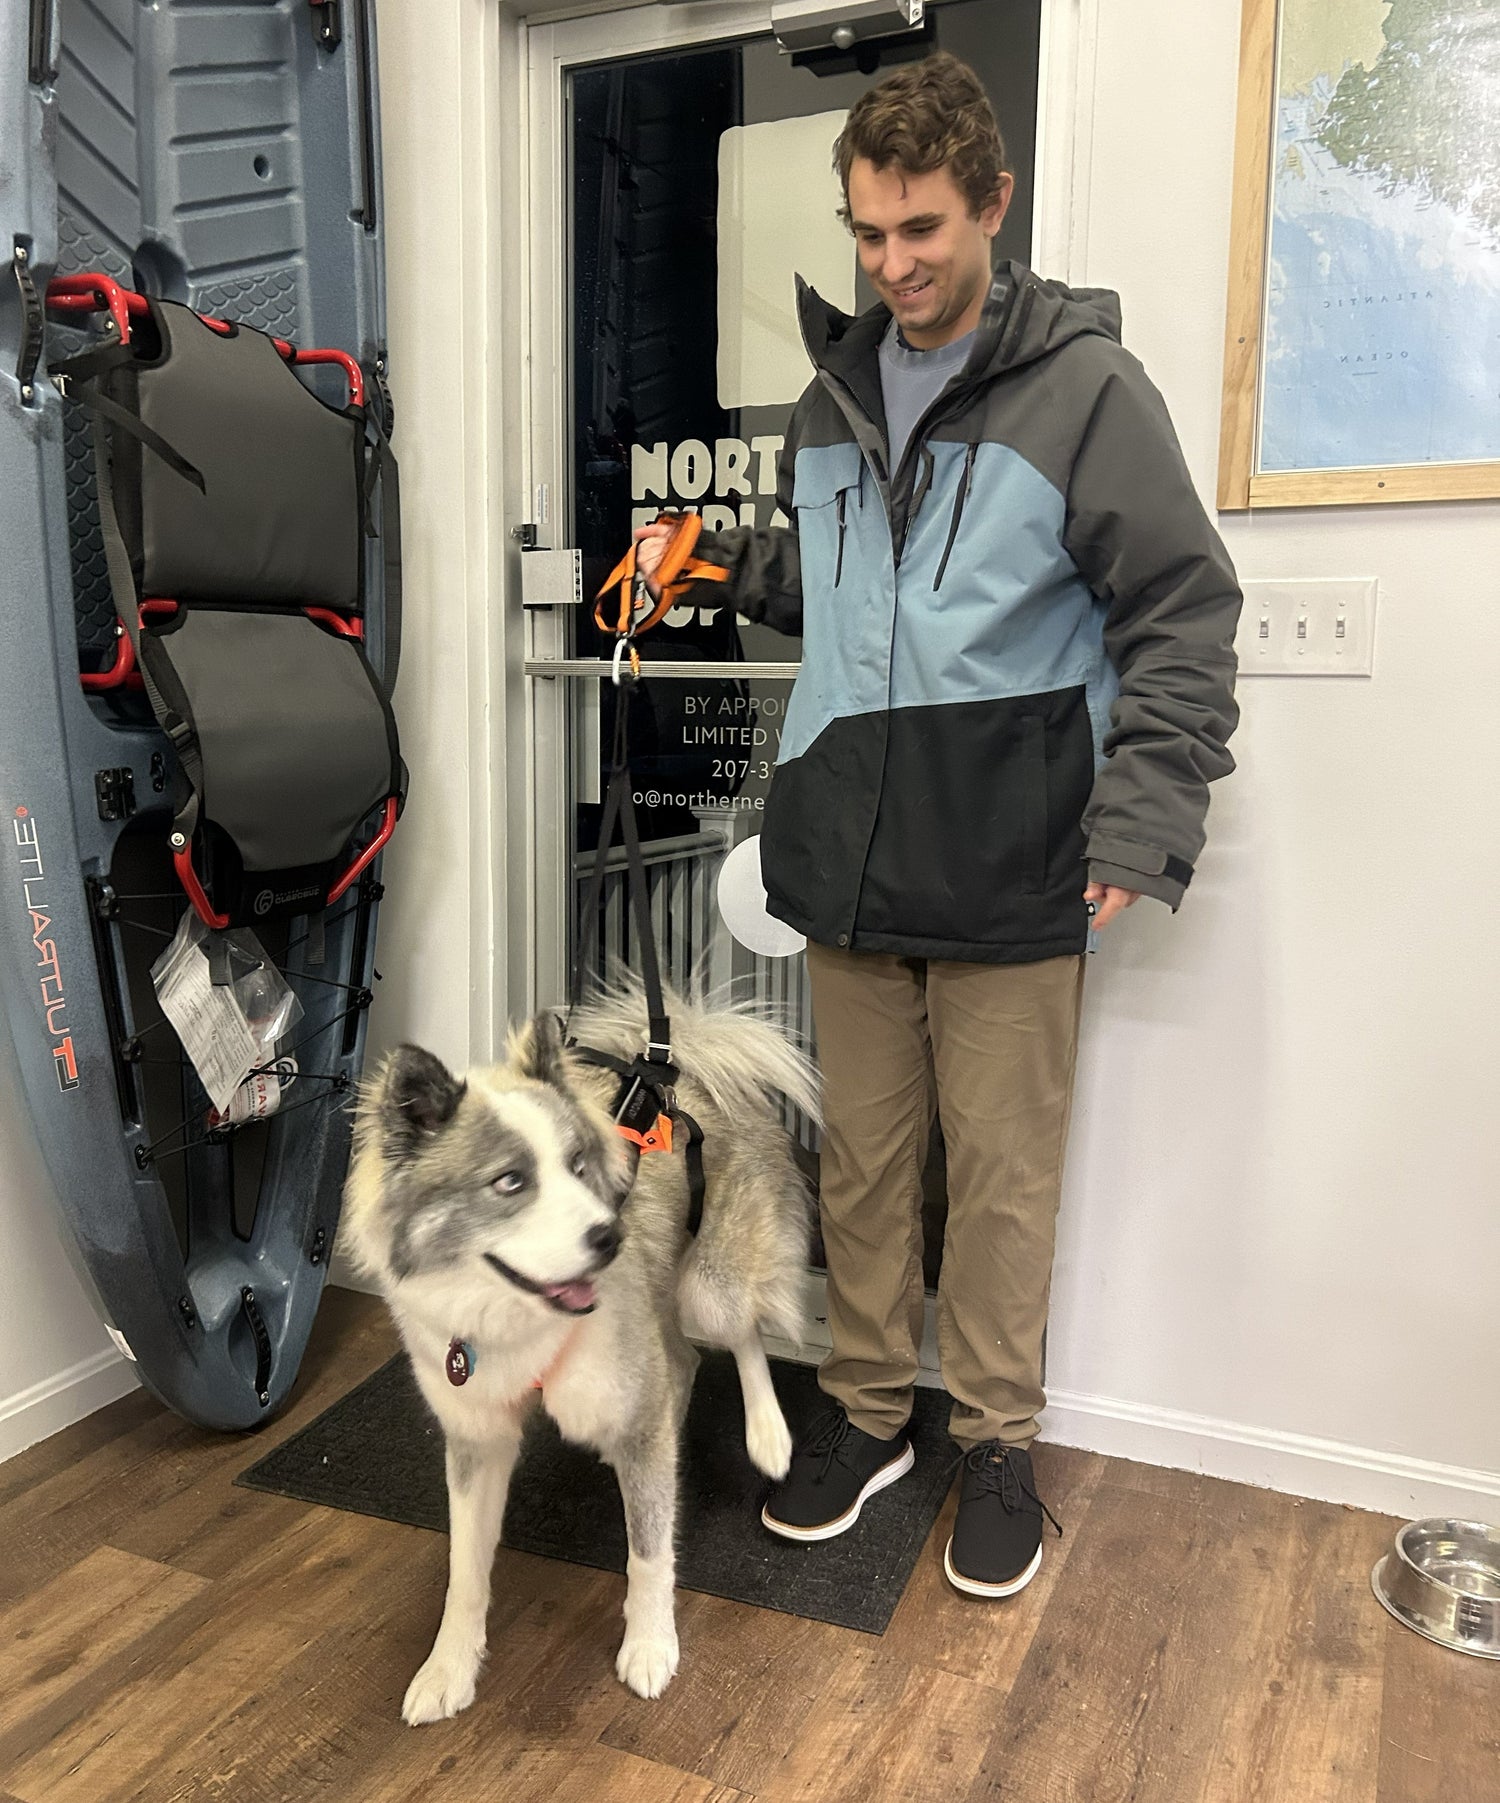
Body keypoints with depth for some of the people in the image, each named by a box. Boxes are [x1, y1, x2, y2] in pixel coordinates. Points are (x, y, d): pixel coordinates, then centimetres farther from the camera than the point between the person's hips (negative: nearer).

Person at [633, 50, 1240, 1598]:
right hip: (850, 857, 5)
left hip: (1008, 872, -4)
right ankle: (866, 1411, 31)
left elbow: (1181, 616, -8)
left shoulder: (1084, 385, -5)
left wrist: (1143, 820, -18)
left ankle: (996, 1441, 26)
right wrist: (723, 559, 7)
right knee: (859, 1155, 13)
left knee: (1003, 1174, 6)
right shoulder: (834, 394, 13)